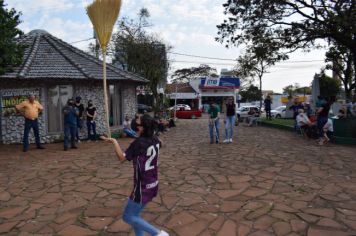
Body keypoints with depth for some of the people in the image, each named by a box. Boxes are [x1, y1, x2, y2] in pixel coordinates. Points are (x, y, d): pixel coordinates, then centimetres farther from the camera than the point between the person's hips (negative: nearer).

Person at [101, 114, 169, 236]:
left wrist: (114, 141, -10)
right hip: (153, 185, 8)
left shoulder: (138, 143, -21)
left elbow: (122, 158, -19)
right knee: (134, 214, 20)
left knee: (128, 217, 5)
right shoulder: (156, 140, 1)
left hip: (142, 187, -8)